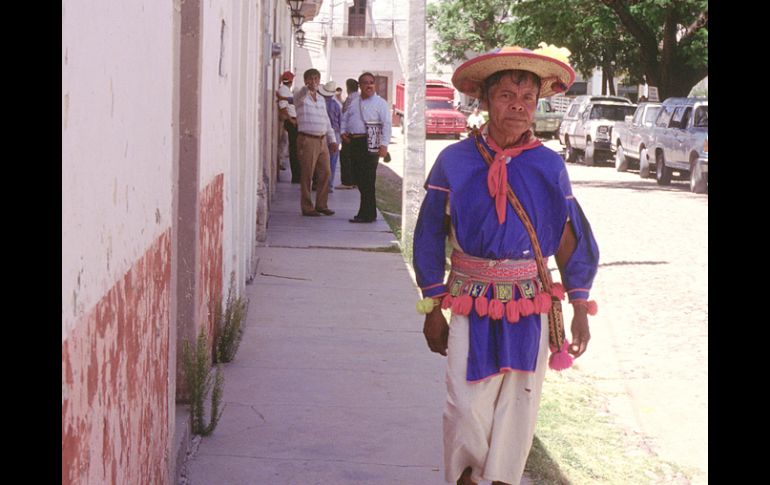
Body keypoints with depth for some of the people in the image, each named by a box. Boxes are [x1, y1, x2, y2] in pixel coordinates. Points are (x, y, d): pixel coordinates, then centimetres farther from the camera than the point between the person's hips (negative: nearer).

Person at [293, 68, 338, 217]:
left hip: (322, 140, 7)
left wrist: (332, 139, 16)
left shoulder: (321, 100, 18)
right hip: (307, 140, -7)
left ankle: (321, 205, 16)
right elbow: (300, 96, -29)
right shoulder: (300, 97, -2)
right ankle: (307, 207, 2)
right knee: (307, 175, -4)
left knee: (325, 173, 6)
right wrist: (308, 88, -46)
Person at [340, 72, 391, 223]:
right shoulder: (354, 103, 18)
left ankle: (367, 214, -4)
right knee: (358, 177, 8)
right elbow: (345, 118, 28)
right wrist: (344, 132, 8)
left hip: (370, 144, -7)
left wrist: (384, 145, -17)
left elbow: (386, 125, -8)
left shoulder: (380, 103, -1)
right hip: (354, 142, 7)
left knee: (367, 180, -7)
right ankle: (368, 212, 17)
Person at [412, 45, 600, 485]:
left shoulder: (549, 166, 1)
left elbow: (569, 240, 8)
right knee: (467, 408, -8)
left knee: (518, 408, 5)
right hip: (472, 304, -1)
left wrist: (580, 310, 7)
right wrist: (433, 309, 4)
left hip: (532, 306, 2)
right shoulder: (455, 161, -2)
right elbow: (430, 237, 4)